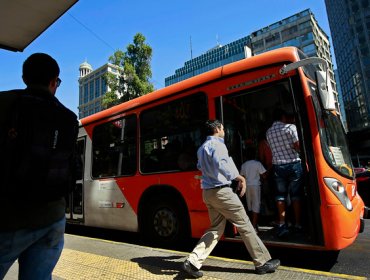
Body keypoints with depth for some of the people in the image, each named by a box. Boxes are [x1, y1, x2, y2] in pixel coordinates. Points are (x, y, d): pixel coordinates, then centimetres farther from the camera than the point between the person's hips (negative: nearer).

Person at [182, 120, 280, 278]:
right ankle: (263, 262, 17)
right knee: (244, 225, 4)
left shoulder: (202, 148, 17)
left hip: (207, 192, 9)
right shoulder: (217, 145, -11)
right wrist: (239, 177, -20)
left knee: (216, 229, 13)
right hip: (221, 191, -9)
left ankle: (192, 262, 8)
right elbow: (221, 164, -28)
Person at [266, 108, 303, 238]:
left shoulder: (268, 132, 8)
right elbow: (297, 146, -8)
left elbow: (273, 149, 7)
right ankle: (298, 224, 17)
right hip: (293, 164, -2)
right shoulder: (290, 127, -5)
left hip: (278, 166, 3)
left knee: (280, 195, 8)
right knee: (295, 194, 9)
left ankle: (282, 224, 3)